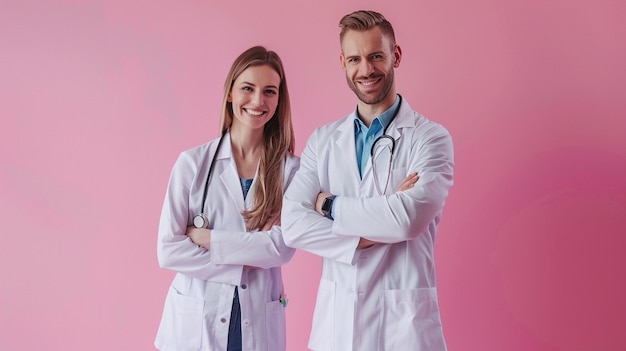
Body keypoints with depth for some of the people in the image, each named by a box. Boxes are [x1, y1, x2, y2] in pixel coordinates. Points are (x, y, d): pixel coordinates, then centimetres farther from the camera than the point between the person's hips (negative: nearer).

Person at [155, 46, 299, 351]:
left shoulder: (290, 168, -4)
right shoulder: (193, 162, -6)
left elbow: (283, 247, -12)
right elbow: (168, 250, -9)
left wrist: (206, 238, -15)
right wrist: (245, 263, -12)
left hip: (259, 322, 1)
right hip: (195, 320, 0)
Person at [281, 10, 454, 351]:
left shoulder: (430, 138, -6)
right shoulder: (322, 140, 5)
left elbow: (410, 217, -21)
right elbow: (293, 225, -6)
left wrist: (331, 205, -10)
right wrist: (369, 237, -17)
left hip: (403, 320, -3)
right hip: (335, 318, 3)